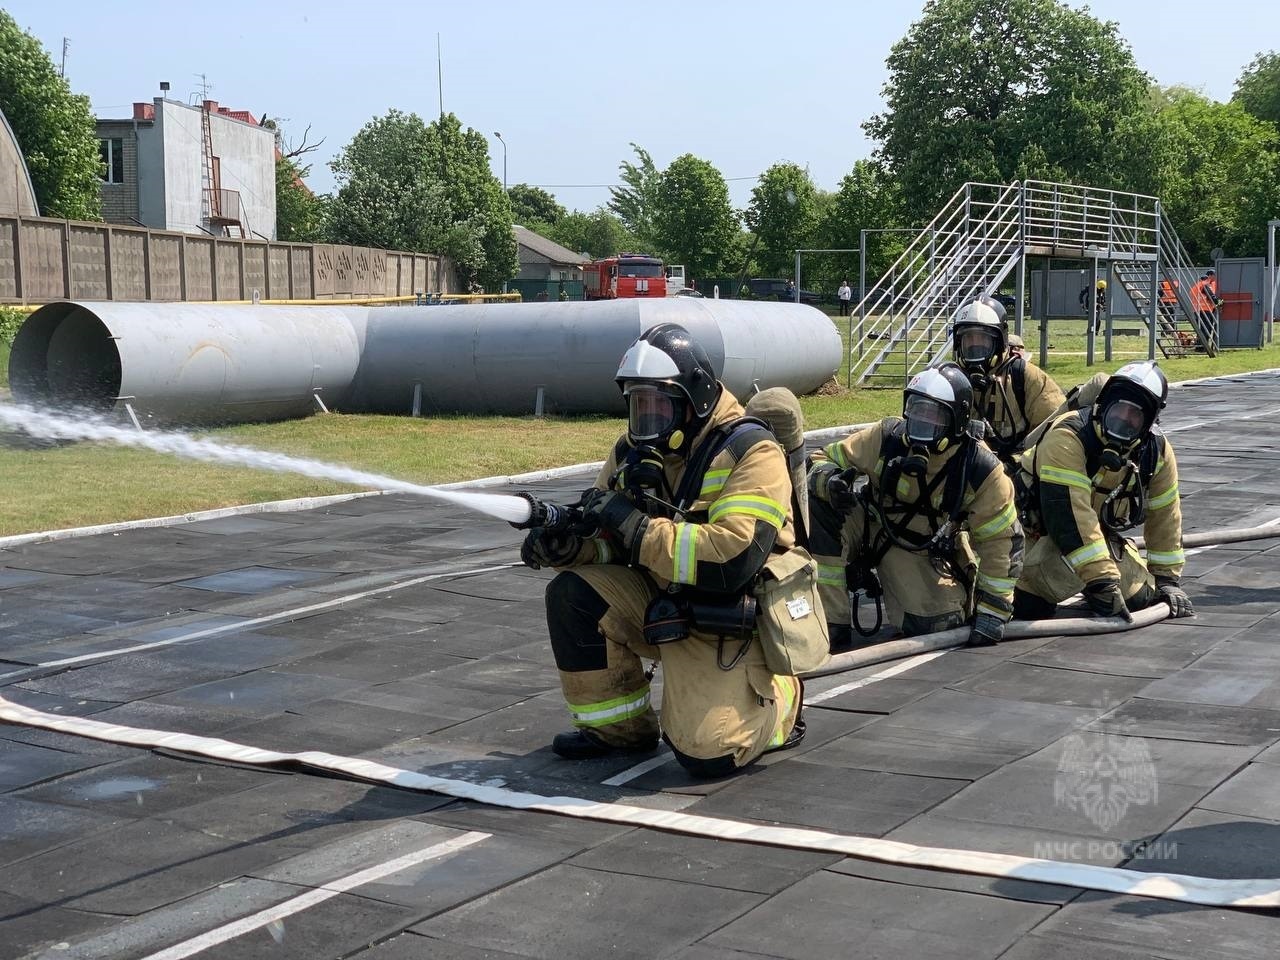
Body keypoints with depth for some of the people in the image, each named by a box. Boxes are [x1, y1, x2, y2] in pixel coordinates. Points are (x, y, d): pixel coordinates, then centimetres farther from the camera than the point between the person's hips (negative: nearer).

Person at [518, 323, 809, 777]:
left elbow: (734, 558, -31)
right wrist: (567, 544, -16)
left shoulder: (751, 454, -18)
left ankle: (779, 699, 14)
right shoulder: (636, 450, 3)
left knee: (706, 752, -20)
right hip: (661, 606, 6)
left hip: (727, 622, -6)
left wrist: (635, 527, -31)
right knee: (572, 594, -17)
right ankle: (617, 726, 2)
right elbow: (608, 539, 9)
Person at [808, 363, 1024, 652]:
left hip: (924, 555, -1)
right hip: (871, 528, 1)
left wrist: (992, 611, -17)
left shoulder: (982, 471, -20)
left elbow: (1002, 541, -14)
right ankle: (831, 626, -22)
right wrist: (829, 482, -36)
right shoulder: (887, 437, -19)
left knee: (940, 623, -23)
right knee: (816, 507, -28)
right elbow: (822, 460, -10)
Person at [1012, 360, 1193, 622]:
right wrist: (1101, 580, -42)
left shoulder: (1157, 450, -10)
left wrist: (1167, 578, 4)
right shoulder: (1068, 437, -33)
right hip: (1044, 528, -6)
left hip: (1100, 532, 6)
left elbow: (1164, 514, 4)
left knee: (1141, 596, -2)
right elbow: (1068, 514, -40)